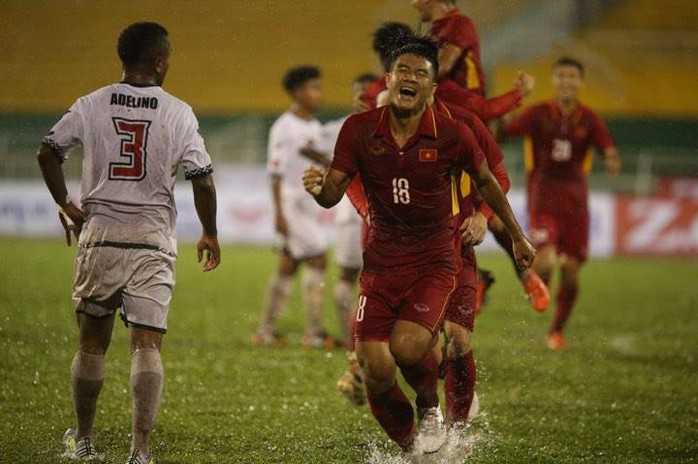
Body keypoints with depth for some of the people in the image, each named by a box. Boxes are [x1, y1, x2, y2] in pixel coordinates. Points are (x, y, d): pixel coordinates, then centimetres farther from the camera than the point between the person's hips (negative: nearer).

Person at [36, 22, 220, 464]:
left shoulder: (92, 105, 2)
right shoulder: (178, 113, -5)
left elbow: (47, 153, 4)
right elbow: (202, 180, -6)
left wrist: (65, 204, 18)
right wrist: (210, 234, 8)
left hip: (98, 235, 2)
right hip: (152, 241, -2)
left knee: (93, 340, 15)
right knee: (147, 344, -4)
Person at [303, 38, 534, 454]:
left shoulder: (452, 135, -9)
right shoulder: (359, 130, -6)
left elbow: (486, 182, 8)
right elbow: (335, 192, -3)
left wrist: (518, 236, 18)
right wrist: (319, 188, -28)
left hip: (434, 263, -2)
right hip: (381, 262, 2)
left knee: (406, 346, -25)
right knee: (376, 370, -8)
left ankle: (431, 407, 10)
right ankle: (409, 447, 19)